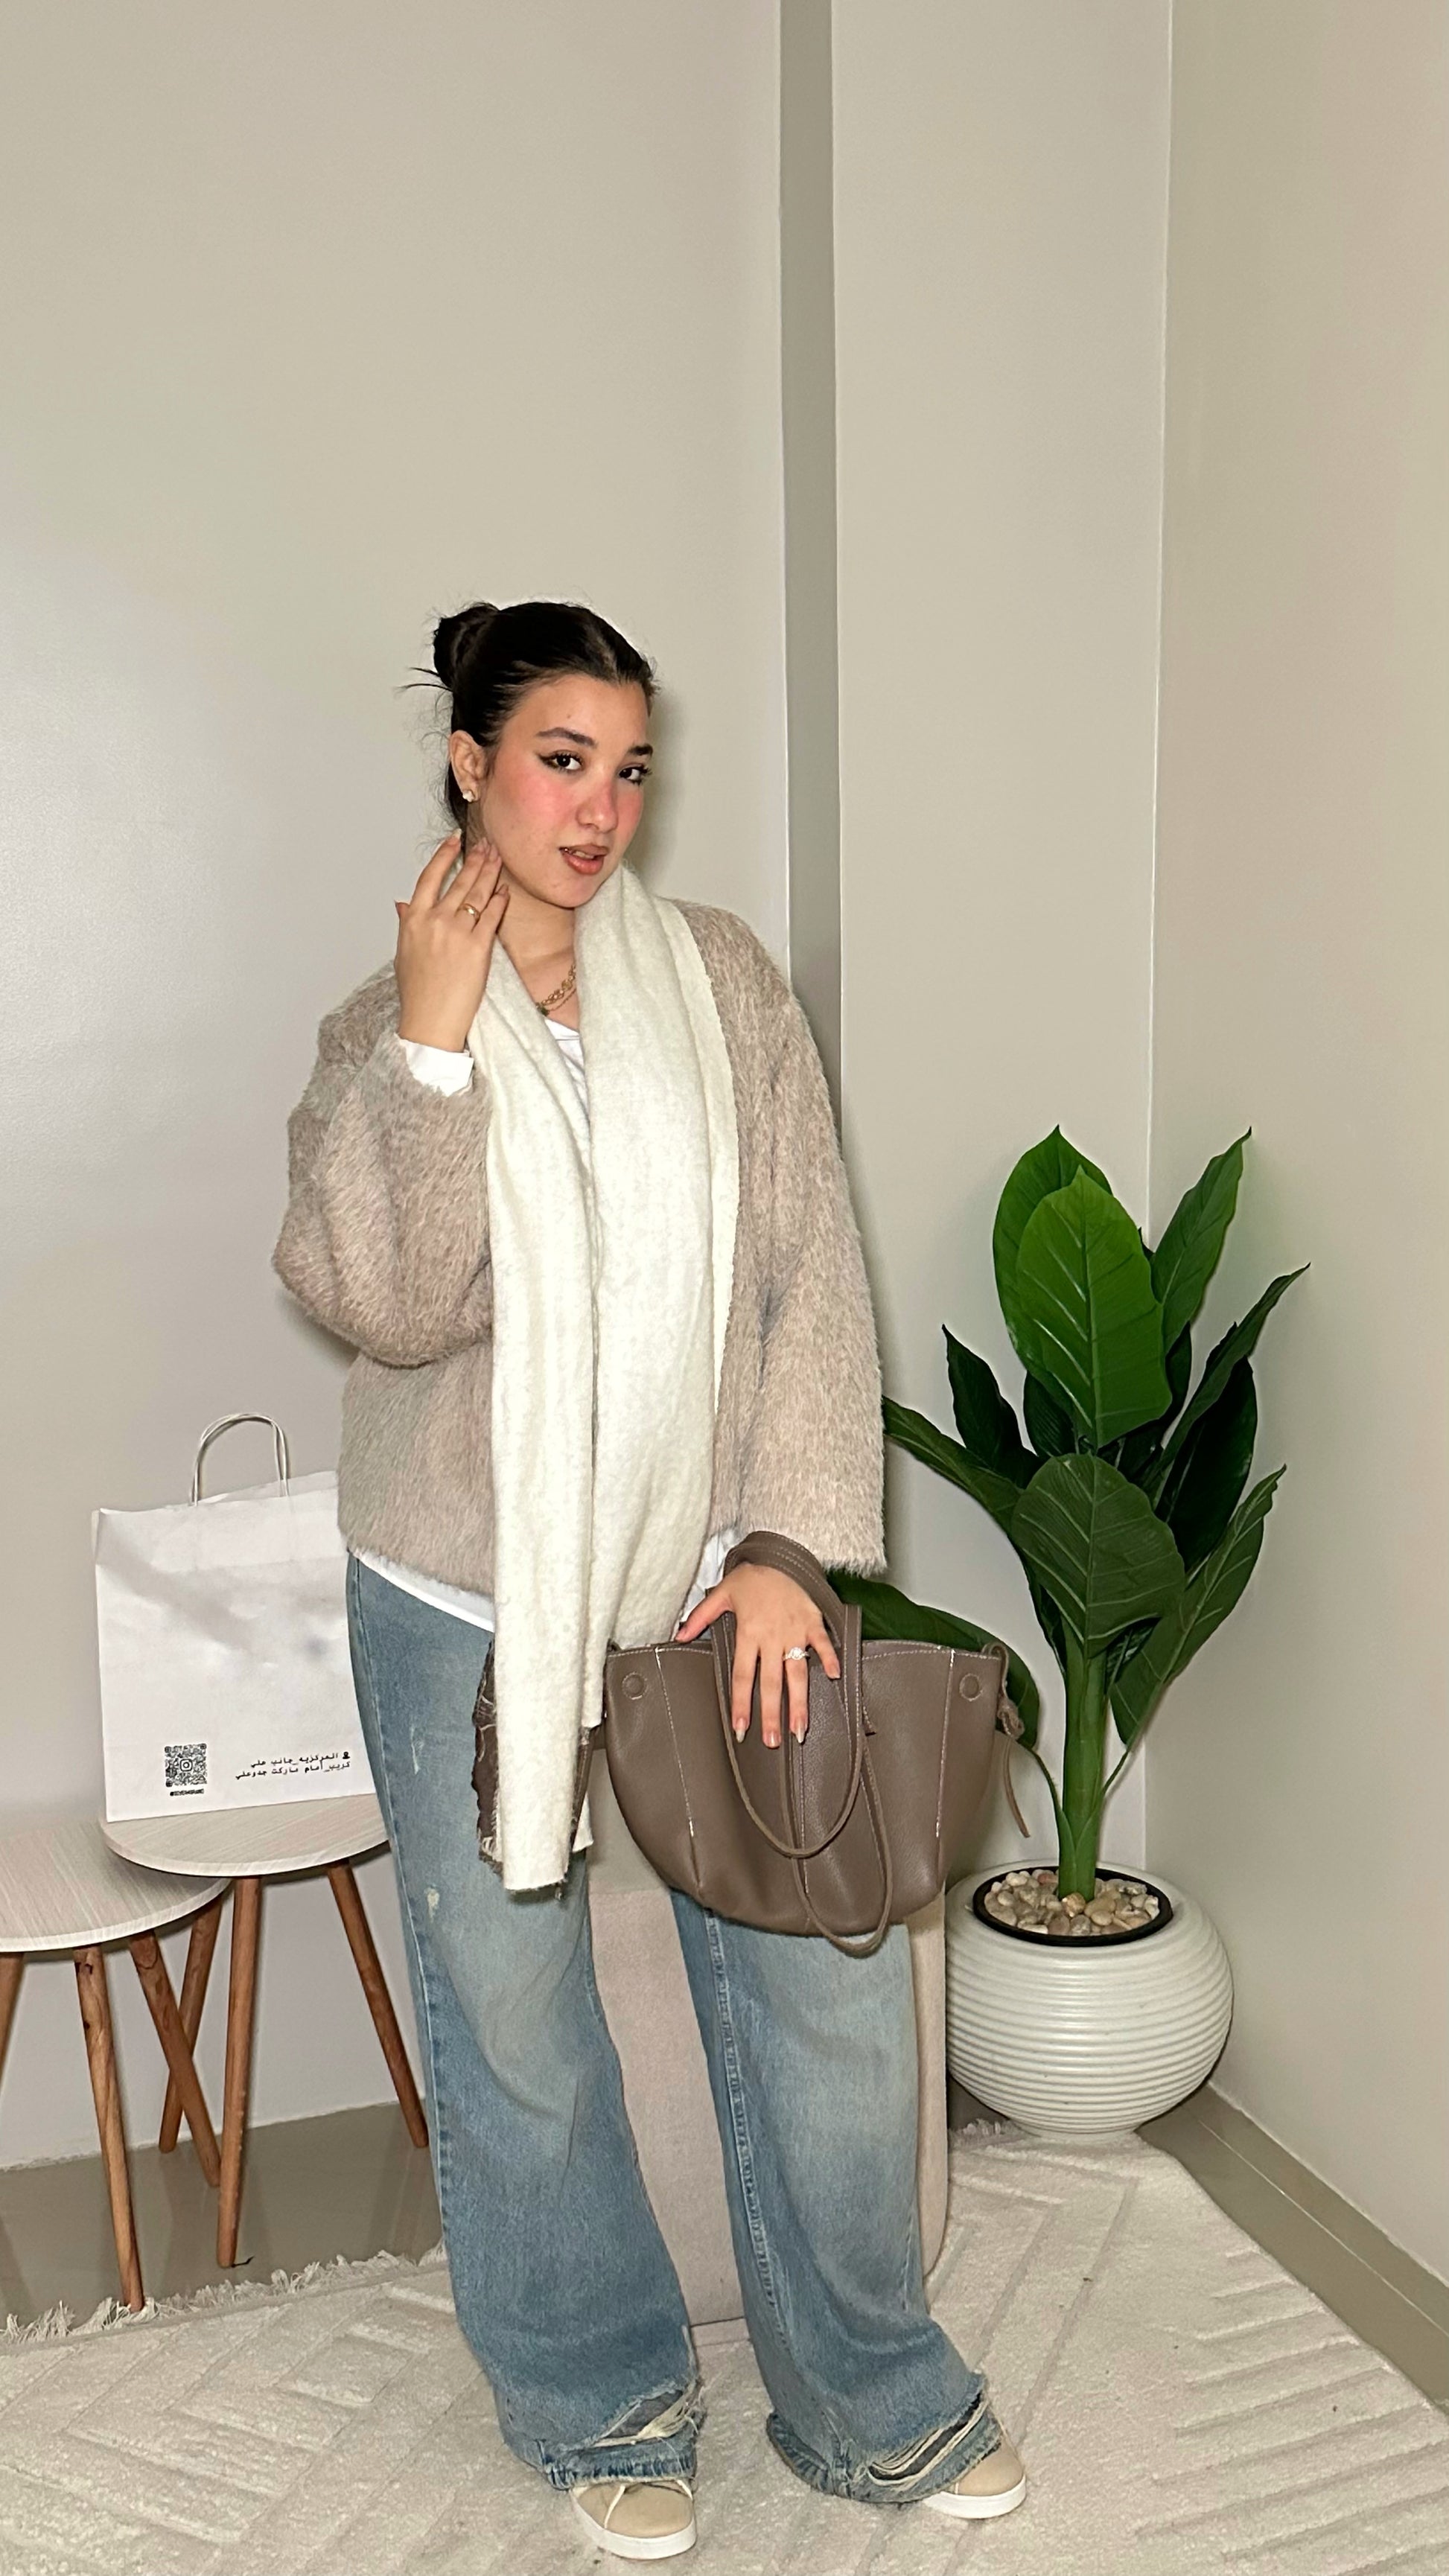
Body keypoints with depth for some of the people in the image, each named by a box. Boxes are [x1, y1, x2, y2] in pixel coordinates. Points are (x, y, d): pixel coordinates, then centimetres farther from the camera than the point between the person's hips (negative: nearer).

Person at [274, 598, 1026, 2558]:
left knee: (830, 1984, 7)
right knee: (513, 2028, 12)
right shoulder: (379, 1036, -1)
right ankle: (607, 2411, 37)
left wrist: (790, 1548, -10)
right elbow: (389, 1307, -16)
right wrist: (435, 1037, -19)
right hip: (470, 1603, 0)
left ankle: (866, 2398, 32)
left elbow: (812, 1274, -4)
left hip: (707, 1574, 1)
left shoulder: (721, 979, 0)